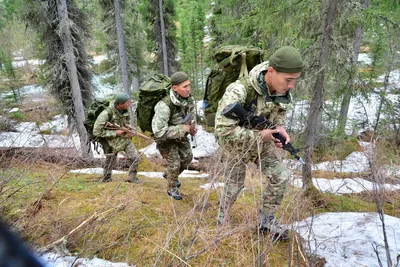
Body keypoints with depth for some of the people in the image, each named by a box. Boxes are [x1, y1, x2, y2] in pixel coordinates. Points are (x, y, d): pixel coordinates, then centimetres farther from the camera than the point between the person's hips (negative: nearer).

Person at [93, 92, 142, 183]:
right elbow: (97, 131, -23)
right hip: (113, 142, -5)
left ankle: (132, 177, 19)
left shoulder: (125, 110, -6)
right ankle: (106, 180, 36)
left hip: (125, 139, 5)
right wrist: (115, 133, -22)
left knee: (136, 158, -3)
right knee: (110, 163, 11)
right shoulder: (107, 113, -26)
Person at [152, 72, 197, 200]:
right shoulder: (164, 106, -40)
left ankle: (168, 174, 41)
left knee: (187, 158, 14)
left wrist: (192, 126, -8)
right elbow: (159, 132, -45)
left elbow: (192, 109, 8)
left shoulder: (187, 98, -18)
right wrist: (183, 129, -37)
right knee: (174, 164, 0)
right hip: (165, 137, -6)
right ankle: (172, 189, 27)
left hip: (180, 134, 7)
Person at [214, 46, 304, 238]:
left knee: (279, 177, 0)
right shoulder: (239, 91, -39)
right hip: (236, 142, -5)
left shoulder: (281, 89, -17)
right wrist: (259, 135, -34)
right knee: (234, 184, 11)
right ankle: (223, 218, 42)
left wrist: (280, 127, -17)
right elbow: (223, 130, -38)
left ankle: (266, 221, 22)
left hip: (262, 137, 5)